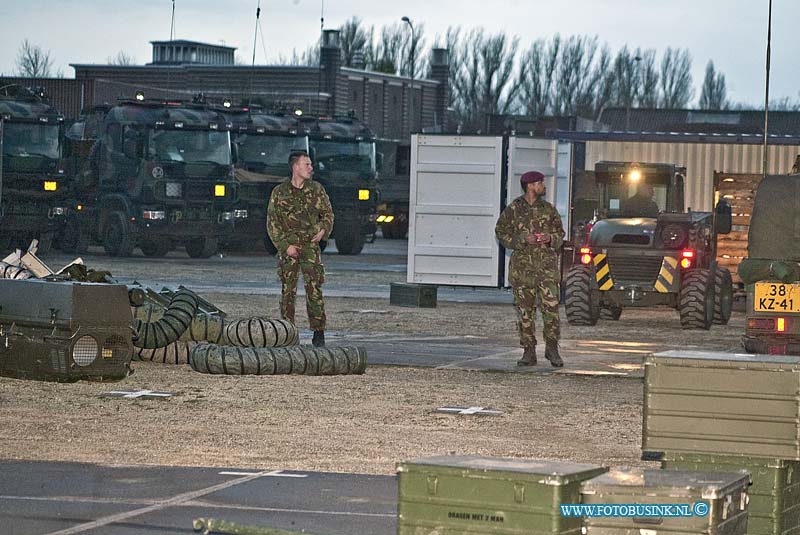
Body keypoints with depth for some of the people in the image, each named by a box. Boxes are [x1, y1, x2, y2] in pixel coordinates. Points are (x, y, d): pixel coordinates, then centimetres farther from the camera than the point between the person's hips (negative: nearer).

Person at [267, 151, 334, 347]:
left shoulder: (316, 189, 8)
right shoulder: (279, 192, 3)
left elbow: (328, 214, 14)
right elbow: (272, 223, 2)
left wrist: (323, 230, -7)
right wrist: (285, 245, -8)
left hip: (310, 246, 0)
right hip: (288, 247, 0)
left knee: (314, 290, -6)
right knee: (288, 290, 1)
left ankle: (318, 333, -4)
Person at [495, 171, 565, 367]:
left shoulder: (548, 209, 11)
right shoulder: (514, 209, 3)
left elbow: (560, 233, 17)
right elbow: (501, 232, 2)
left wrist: (551, 238, -6)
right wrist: (523, 239, -11)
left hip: (547, 264, 1)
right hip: (522, 264, -1)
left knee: (551, 306, -9)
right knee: (524, 310, 0)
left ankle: (552, 348, 0)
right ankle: (528, 352, 7)